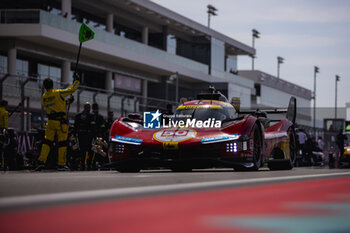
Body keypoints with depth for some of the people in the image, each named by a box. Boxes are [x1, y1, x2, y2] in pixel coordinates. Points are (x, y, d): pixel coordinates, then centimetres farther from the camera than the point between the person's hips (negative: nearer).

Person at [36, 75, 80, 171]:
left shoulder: (43, 97, 5)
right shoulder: (58, 93, -10)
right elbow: (71, 89, -7)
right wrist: (77, 80, 10)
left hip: (51, 121, 4)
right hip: (61, 121, -4)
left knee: (47, 142, 9)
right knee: (62, 143, 1)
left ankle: (42, 161, -4)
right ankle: (61, 165, 2)